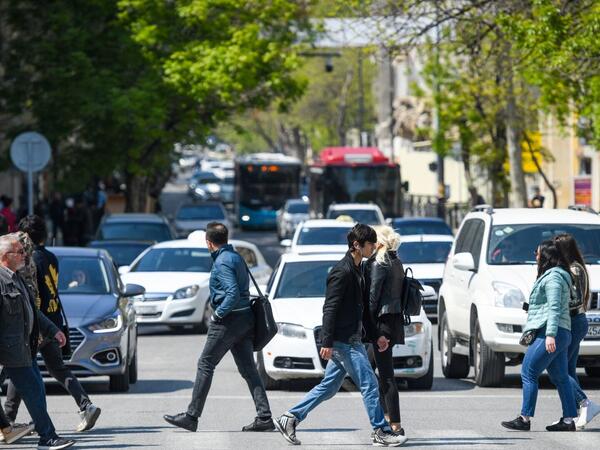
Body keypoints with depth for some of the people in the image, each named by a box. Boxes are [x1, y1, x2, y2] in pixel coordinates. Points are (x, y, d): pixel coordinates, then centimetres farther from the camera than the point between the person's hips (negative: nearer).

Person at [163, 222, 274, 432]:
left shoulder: (222, 262, -14)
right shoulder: (236, 257, 14)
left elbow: (233, 293, -24)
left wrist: (218, 314, -15)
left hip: (229, 320, -9)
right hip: (245, 319, 9)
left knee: (205, 365, -1)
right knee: (248, 369, 6)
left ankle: (192, 416, 2)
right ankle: (264, 417, -1)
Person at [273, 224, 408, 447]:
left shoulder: (357, 270, 16)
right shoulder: (342, 271, -15)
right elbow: (330, 308, -18)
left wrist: (375, 336, 22)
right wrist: (327, 342, -21)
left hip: (350, 340, 10)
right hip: (344, 340, -10)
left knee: (329, 387, 12)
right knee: (369, 384, -5)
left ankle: (289, 418, 15)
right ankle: (381, 432, 2)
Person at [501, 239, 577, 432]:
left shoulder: (553, 277, -11)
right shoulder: (557, 275, 21)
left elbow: (554, 307, -20)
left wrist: (550, 334, -26)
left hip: (549, 333, -11)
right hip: (561, 334, 11)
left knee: (528, 373, -9)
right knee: (560, 378, 9)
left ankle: (525, 419, -11)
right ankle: (569, 419, 7)